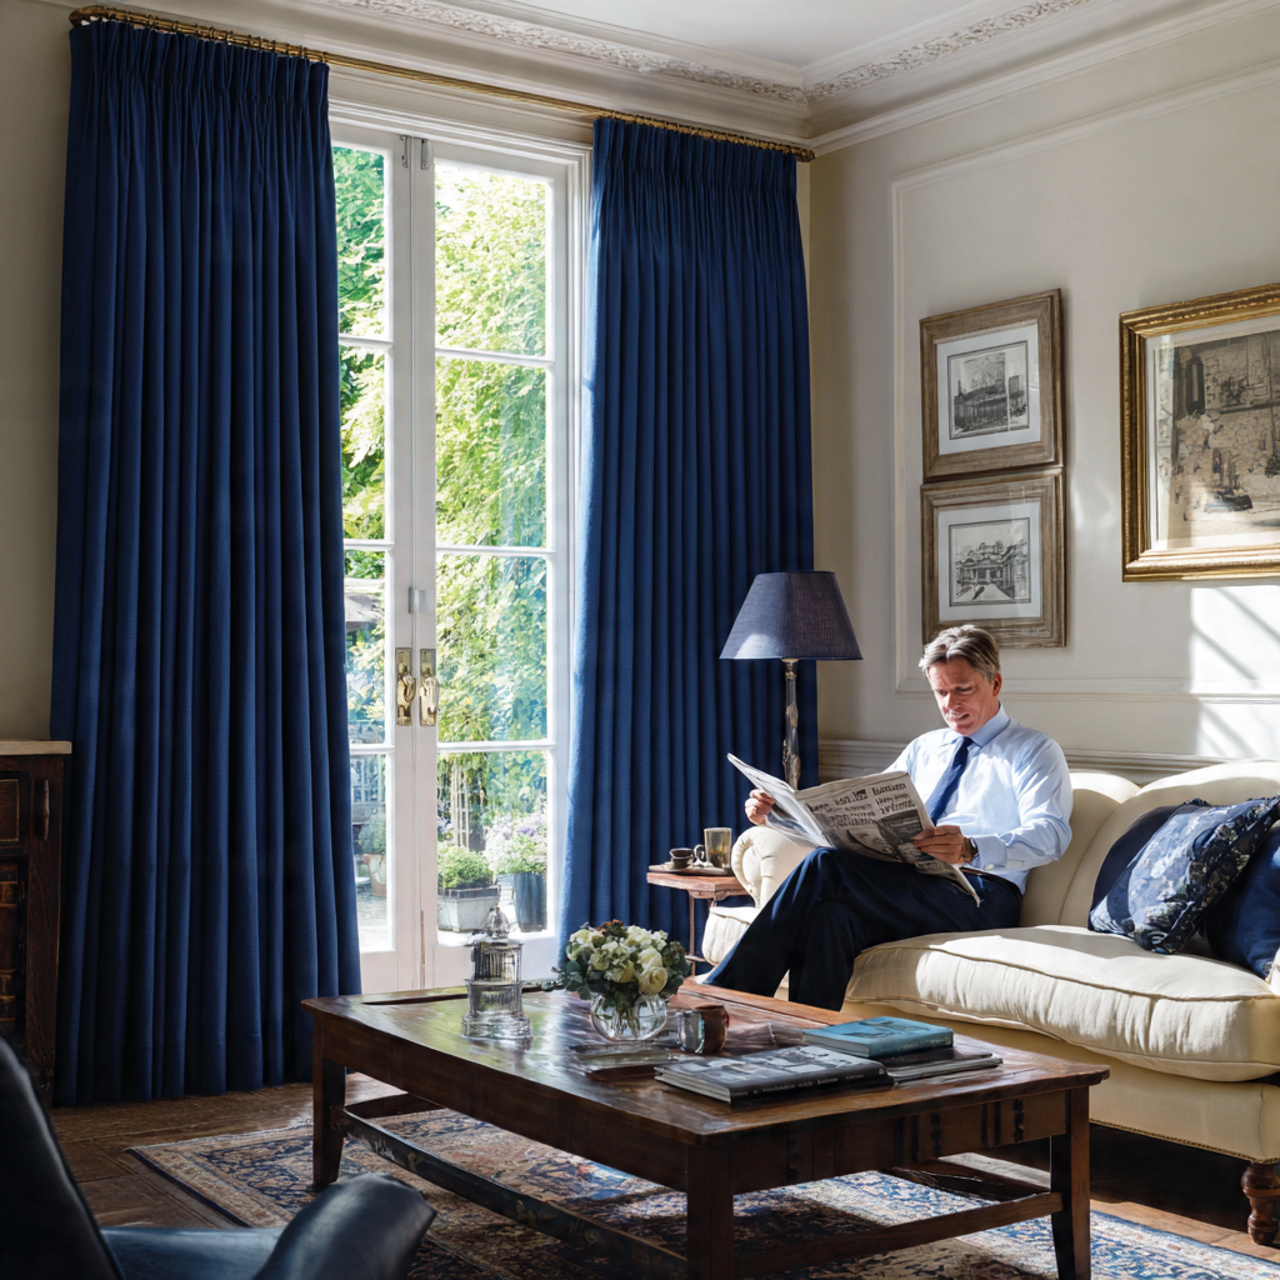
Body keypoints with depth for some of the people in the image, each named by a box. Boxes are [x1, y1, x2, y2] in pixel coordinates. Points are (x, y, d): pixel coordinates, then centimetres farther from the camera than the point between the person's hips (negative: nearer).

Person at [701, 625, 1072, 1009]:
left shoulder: (1034, 751, 8)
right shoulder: (924, 749, 27)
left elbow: (1050, 834, -10)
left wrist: (971, 849, -32)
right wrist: (779, 813, 4)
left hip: (978, 894, -5)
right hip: (905, 883, 6)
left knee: (826, 866, -29)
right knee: (833, 912, -33)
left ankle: (719, 993, -28)